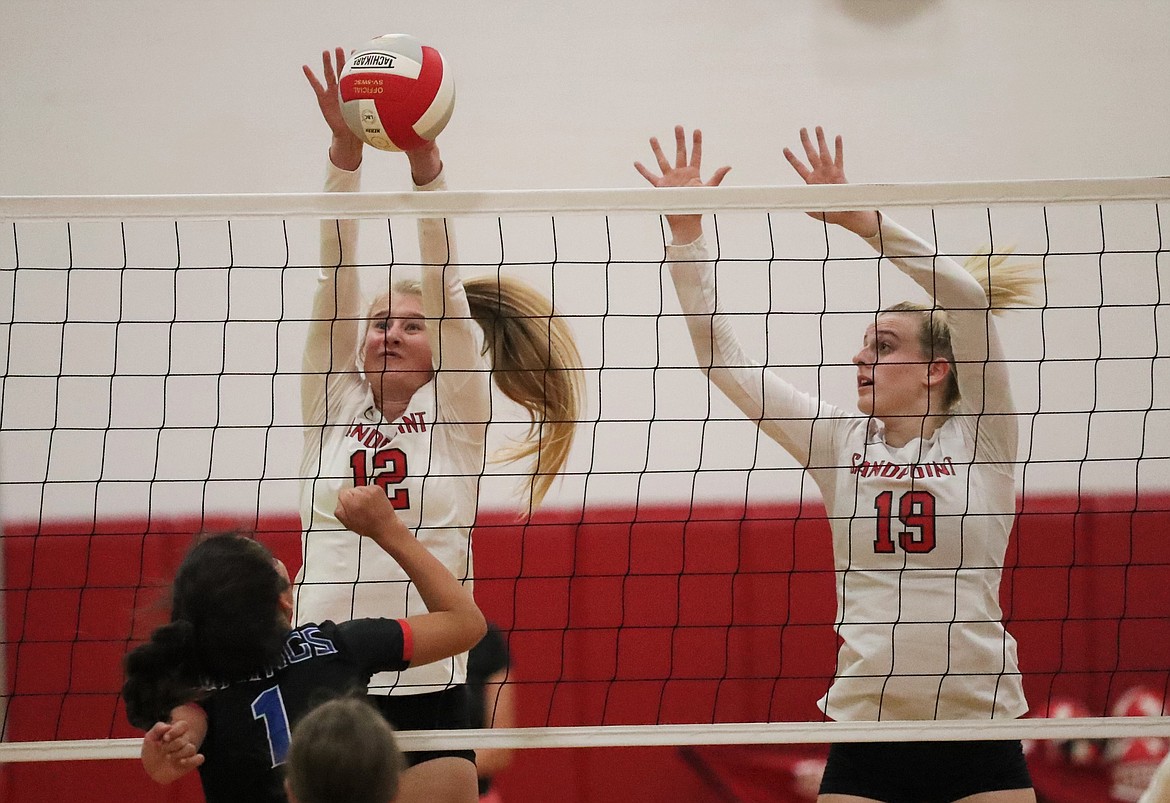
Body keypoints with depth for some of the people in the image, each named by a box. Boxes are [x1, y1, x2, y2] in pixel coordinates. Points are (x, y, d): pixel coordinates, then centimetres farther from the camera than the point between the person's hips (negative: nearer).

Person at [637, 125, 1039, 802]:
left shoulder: (980, 439, 1)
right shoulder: (840, 443, 9)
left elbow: (969, 299, -12)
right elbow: (721, 357, 7)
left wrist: (861, 218, -18)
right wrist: (687, 230, 0)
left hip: (980, 728, -2)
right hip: (866, 731, 2)